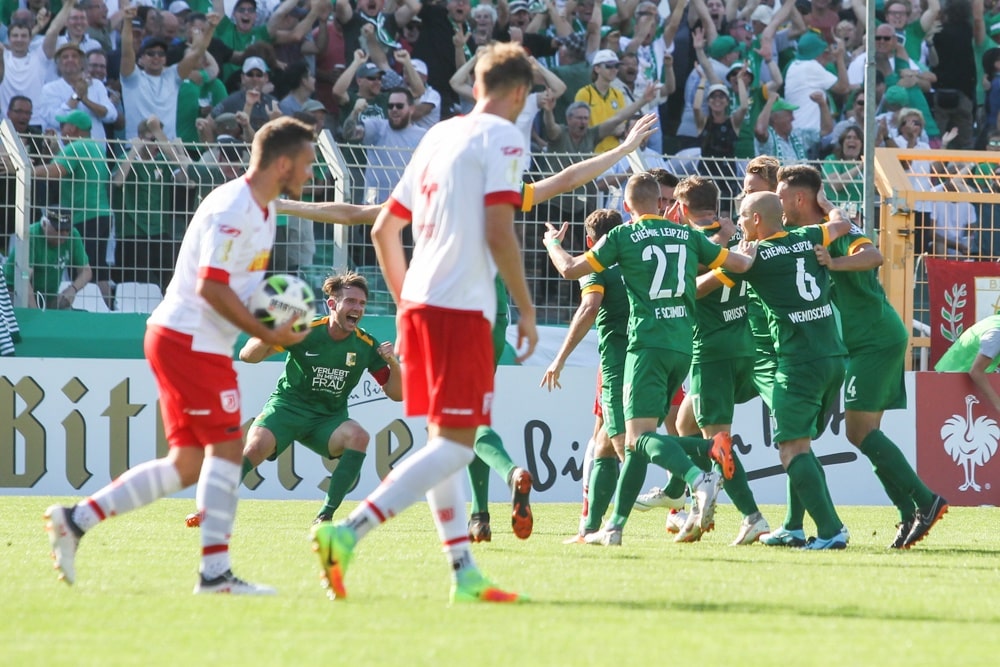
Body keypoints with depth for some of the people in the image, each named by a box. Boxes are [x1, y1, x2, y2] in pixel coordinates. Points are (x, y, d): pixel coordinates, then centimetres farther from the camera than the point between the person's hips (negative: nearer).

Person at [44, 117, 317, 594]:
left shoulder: (263, 207, 15)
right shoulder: (233, 209, -18)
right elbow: (211, 287, -23)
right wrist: (267, 335, -19)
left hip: (179, 340, 10)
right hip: (191, 340, -10)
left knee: (187, 465, 9)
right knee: (226, 450, -9)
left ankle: (76, 519, 8)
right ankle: (215, 573, -7)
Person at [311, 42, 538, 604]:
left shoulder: (439, 136, 18)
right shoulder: (503, 137, -4)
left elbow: (384, 229, 21)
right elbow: (499, 232, -14)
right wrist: (527, 312, -7)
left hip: (417, 305, 8)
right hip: (462, 309, -8)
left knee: (442, 441, 12)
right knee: (454, 446, -9)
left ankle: (464, 573, 12)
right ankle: (348, 533, -23)